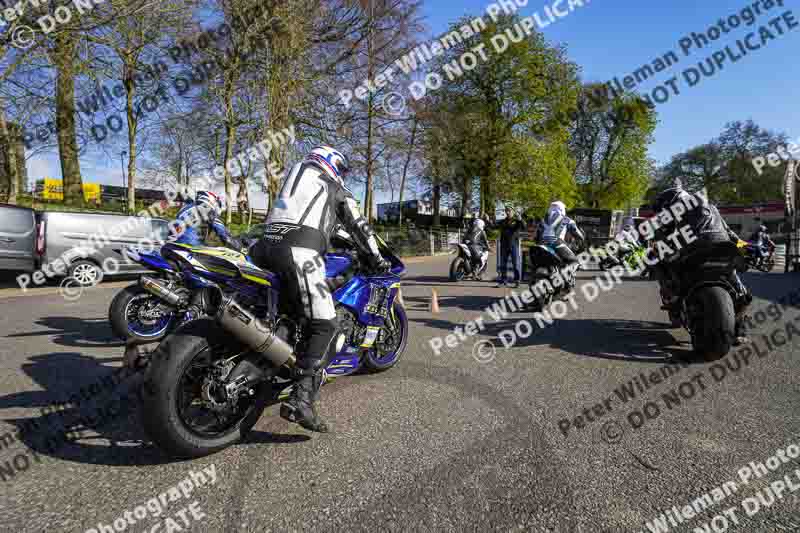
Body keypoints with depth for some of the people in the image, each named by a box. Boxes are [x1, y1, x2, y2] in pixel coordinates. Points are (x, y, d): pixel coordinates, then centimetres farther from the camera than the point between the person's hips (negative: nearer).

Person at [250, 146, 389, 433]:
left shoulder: (294, 176, 37)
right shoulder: (336, 189, 21)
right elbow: (359, 227, 17)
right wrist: (376, 258, 27)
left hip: (267, 246, 7)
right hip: (301, 250, -7)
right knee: (325, 324, -11)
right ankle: (301, 398, -23)